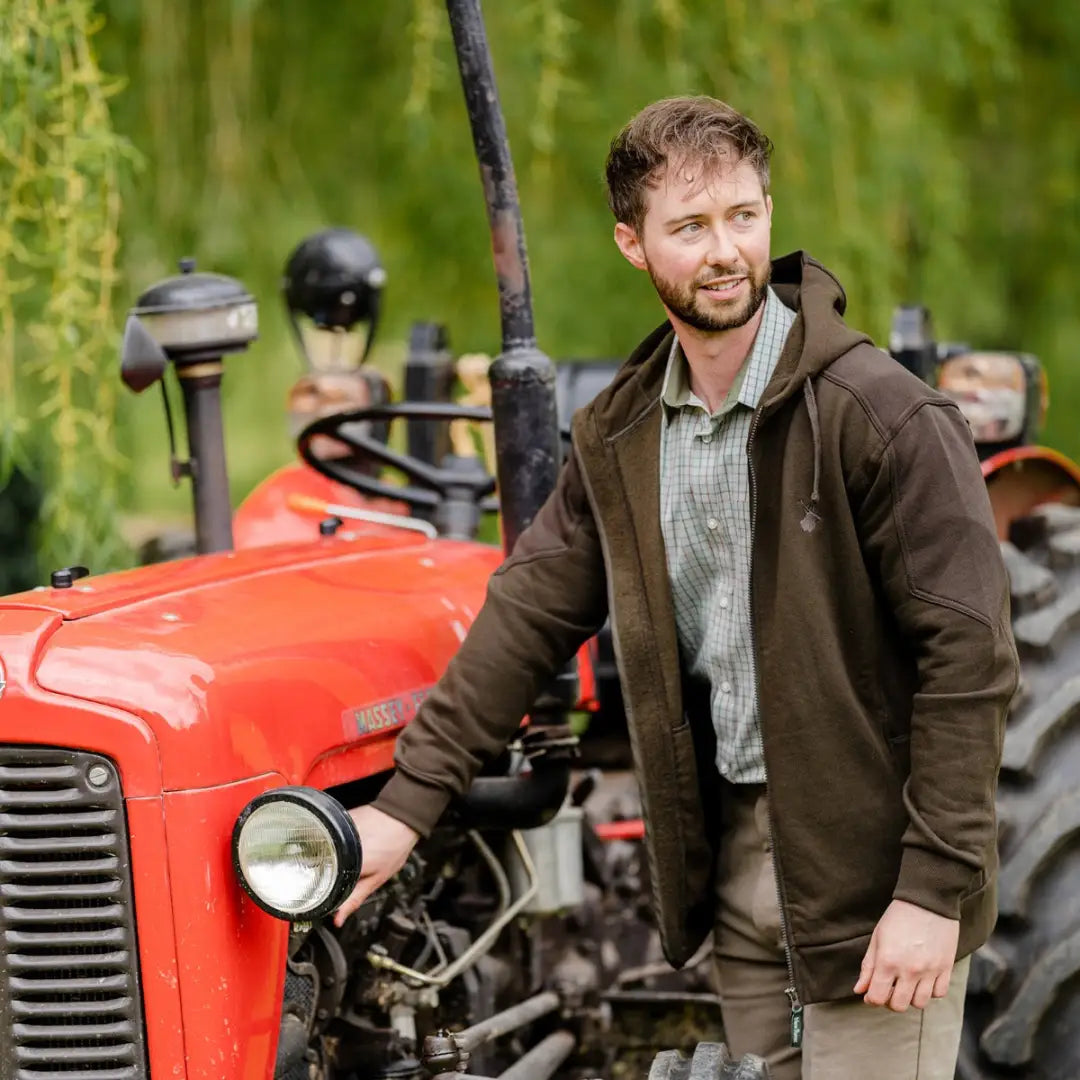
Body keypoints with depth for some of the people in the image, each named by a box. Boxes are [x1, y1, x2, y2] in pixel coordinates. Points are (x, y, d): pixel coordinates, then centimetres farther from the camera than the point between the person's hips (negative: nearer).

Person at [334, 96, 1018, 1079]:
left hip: (872, 866, -6)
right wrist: (406, 804, 1)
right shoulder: (618, 436, 6)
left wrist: (934, 888, -19)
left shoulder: (885, 417, -14)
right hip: (732, 859, 6)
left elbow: (968, 657, -16)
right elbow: (530, 615, 8)